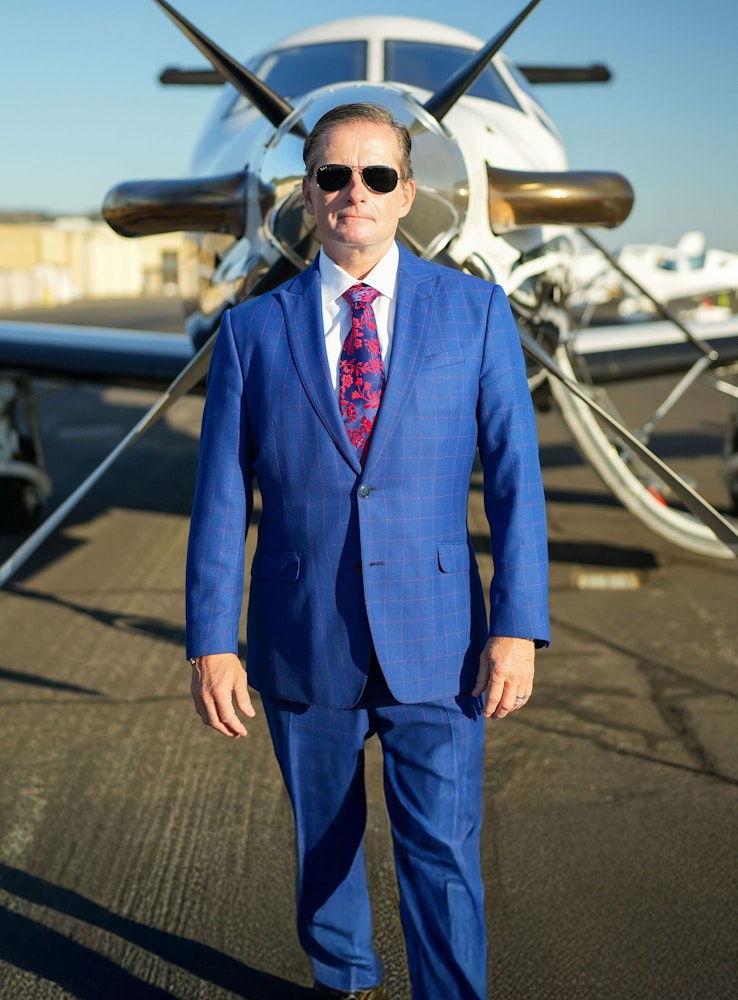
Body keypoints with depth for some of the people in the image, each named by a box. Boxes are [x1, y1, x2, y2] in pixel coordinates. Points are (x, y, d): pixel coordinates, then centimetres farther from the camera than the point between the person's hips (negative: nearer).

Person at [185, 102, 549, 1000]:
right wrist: (210, 642, -5)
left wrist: (518, 628, -9)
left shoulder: (474, 310, 0)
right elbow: (221, 498, 1)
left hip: (434, 640, -1)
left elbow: (514, 477, -2)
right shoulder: (253, 329, 2)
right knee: (324, 843, 18)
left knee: (443, 856, -1)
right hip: (301, 641, 2)